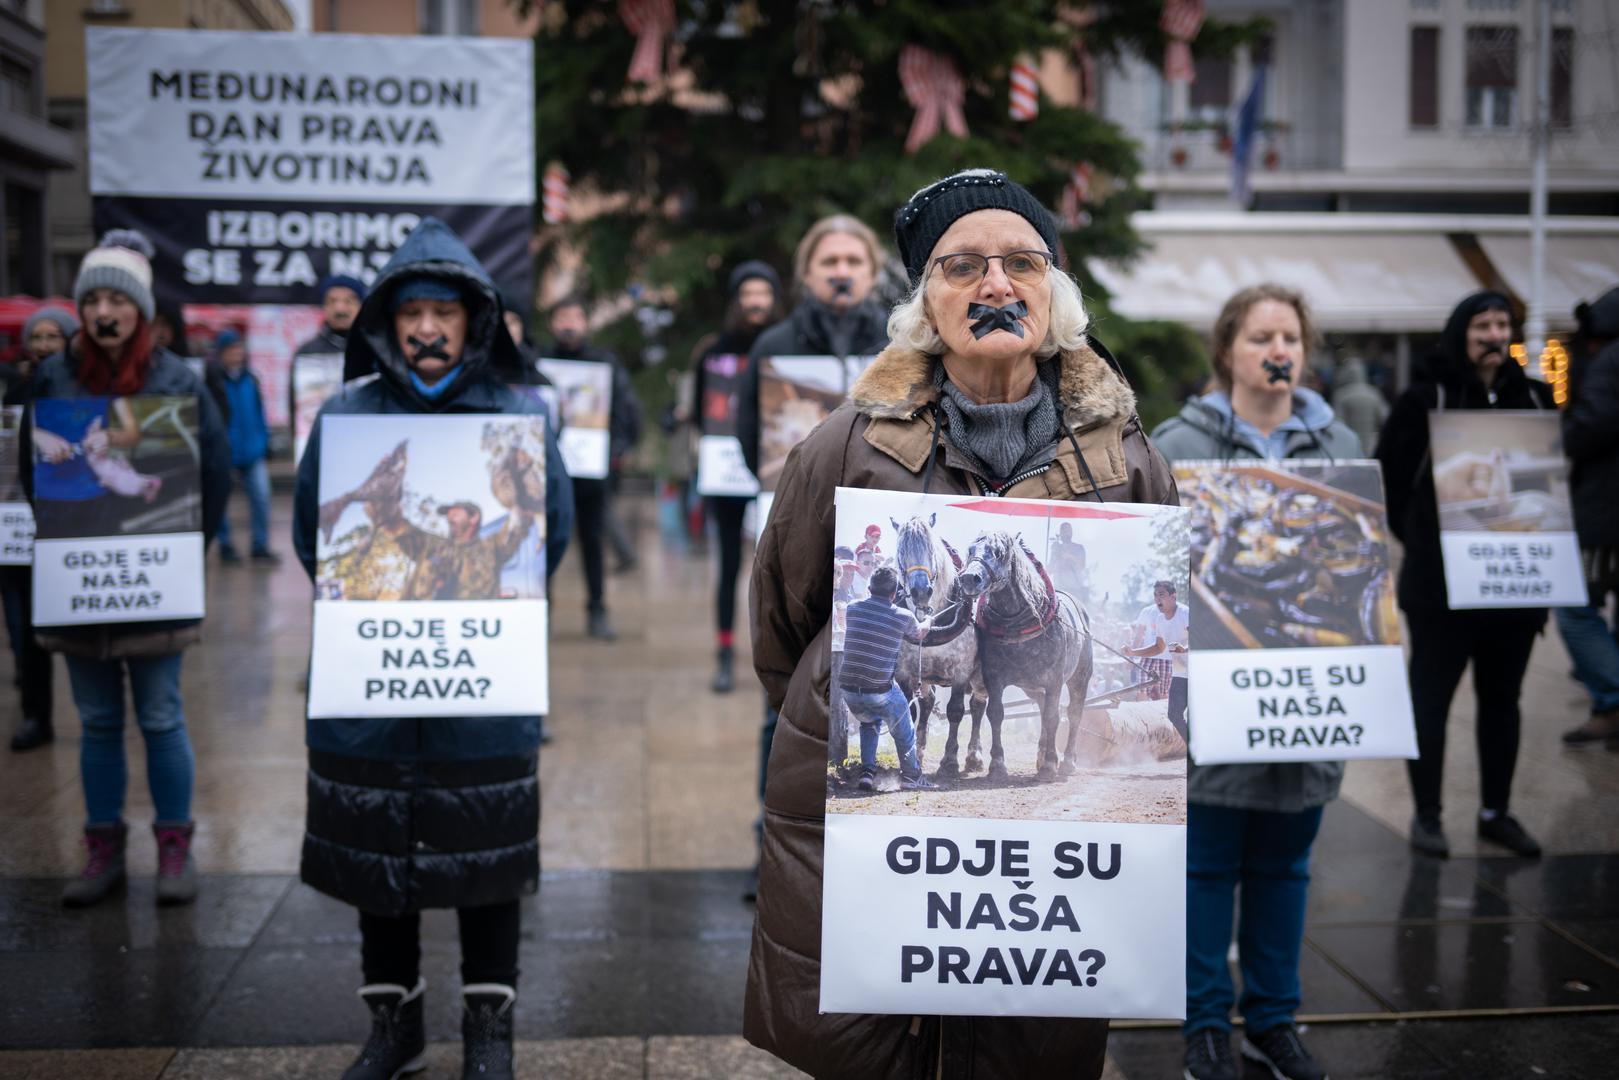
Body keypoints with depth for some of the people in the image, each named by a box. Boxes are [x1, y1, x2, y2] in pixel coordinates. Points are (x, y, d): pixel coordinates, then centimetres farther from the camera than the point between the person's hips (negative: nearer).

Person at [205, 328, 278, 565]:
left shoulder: (250, 379, 6)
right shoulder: (212, 380, -10)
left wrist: (265, 445, 10)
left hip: (253, 450, 4)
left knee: (261, 497, -1)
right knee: (220, 500, 7)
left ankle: (261, 546, 8)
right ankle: (225, 546, 20)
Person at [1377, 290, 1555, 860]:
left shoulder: (1533, 398, 8)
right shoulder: (1426, 398, -5)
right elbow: (1388, 472, -2)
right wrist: (1416, 535, -2)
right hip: (1441, 581, -4)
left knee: (1502, 699, 12)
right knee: (1431, 697, 3)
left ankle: (1496, 811, 23)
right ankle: (1427, 815, 13)